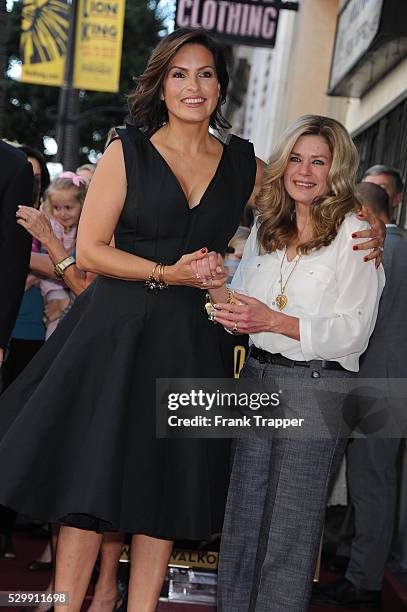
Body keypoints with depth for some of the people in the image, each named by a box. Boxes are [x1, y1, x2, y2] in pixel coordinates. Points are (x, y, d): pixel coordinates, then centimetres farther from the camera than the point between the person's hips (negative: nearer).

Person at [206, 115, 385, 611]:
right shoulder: (265, 227, 11)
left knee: (290, 528, 4)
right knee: (242, 516, 12)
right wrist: (218, 289, -7)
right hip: (257, 376, 6)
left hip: (317, 387, -5)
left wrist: (274, 320, -21)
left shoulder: (354, 234, -8)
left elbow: (354, 331, -12)